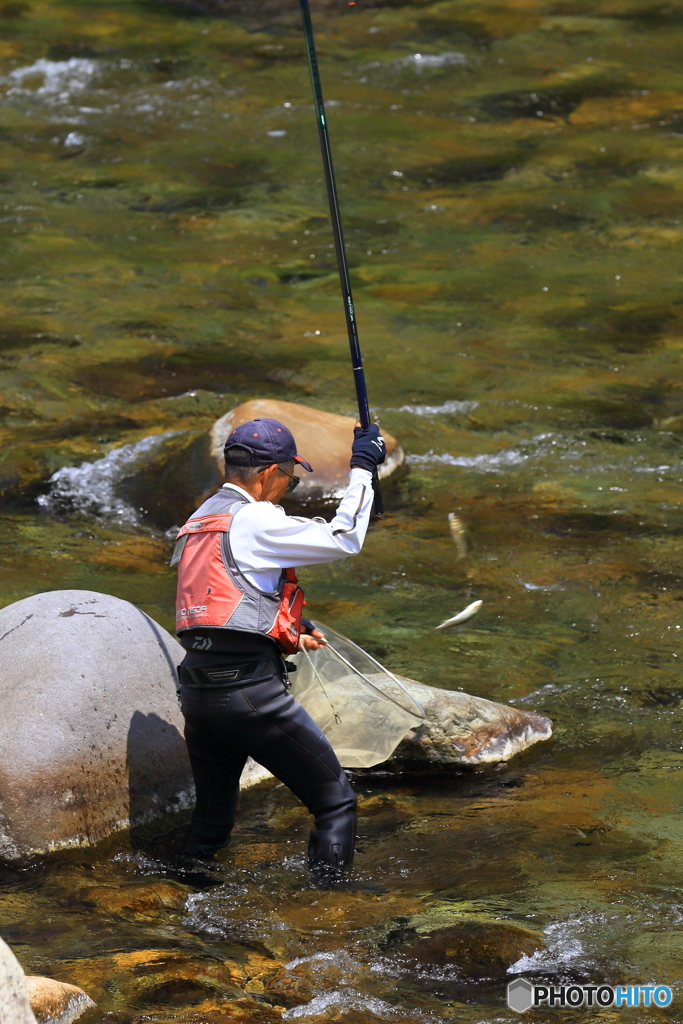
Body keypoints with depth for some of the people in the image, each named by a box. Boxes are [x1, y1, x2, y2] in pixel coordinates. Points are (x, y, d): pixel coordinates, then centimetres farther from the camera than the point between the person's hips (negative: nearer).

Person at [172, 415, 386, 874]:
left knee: (212, 817, 20)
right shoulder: (255, 522, -10)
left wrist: (291, 628, 20)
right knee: (335, 802, 1)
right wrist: (362, 469, 2)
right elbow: (344, 539, -9)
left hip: (197, 691, 9)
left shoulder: (197, 523, 17)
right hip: (251, 690, -8)